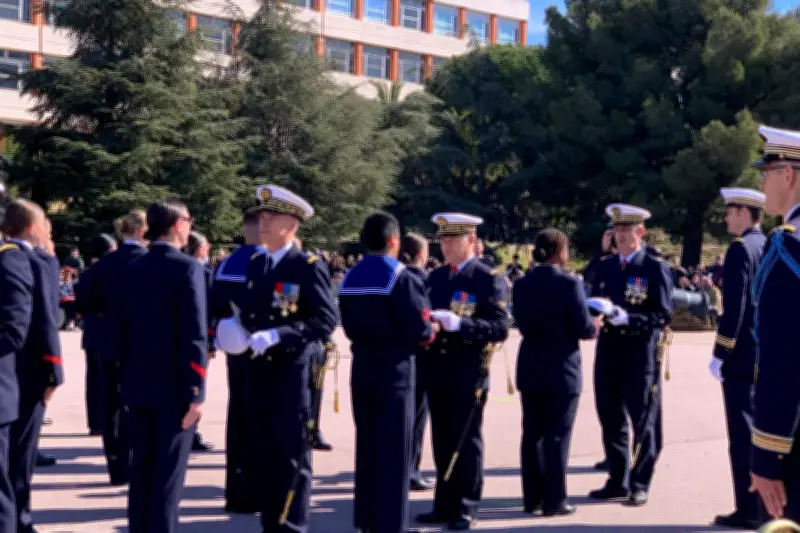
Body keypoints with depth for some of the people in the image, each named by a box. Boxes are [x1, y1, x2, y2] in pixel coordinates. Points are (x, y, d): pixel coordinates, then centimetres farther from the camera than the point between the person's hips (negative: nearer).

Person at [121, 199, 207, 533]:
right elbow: (195, 336, -18)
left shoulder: (133, 269, 6)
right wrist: (196, 392, -15)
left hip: (138, 384, 6)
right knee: (169, 472, 1)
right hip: (174, 387, -6)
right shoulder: (187, 267, -13)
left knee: (141, 468, 14)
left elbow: (124, 329, 9)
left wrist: (129, 376, 16)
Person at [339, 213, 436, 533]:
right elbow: (420, 330, -17)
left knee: (366, 444, 15)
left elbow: (349, 327, 12)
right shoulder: (401, 277, -15)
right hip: (394, 371, -7)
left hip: (361, 369, 7)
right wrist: (432, 331, 4)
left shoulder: (349, 279, 7)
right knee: (394, 448, 0)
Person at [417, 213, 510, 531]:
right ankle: (444, 505, 22)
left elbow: (500, 328, -16)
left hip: (468, 375, -6)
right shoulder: (436, 277, 13)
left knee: (467, 442, 2)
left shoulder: (489, 280, -7)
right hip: (436, 372, 6)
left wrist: (459, 323, -28)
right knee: (443, 442, 12)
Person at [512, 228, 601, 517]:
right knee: (557, 435, 1)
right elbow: (583, 329, -13)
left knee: (532, 433, 11)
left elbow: (523, 325, 9)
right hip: (562, 370, -5)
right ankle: (554, 500, 5)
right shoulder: (569, 283, -14)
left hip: (530, 369, 5)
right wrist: (597, 324, 8)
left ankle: (533, 497, 18)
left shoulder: (521, 285, 3)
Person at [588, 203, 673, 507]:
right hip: (607, 351, 6)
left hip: (641, 354, -5)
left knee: (643, 422, 3)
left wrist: (627, 318, -23)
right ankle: (618, 481, 23)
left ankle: (640, 485, 14)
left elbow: (664, 317, -10)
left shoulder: (655, 268, -6)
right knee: (611, 420, 11)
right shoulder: (605, 266, 11)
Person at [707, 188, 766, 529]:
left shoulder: (741, 248, -14)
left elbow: (735, 307, -19)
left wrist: (719, 355, -15)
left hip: (742, 356, -8)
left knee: (743, 435, -3)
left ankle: (749, 511, 1)